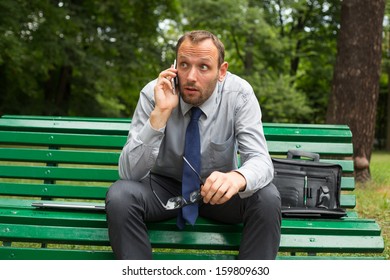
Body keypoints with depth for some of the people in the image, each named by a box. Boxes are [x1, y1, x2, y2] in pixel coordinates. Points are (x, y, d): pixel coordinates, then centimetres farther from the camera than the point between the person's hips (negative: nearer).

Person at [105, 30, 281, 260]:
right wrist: (160, 113, -36)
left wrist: (238, 178, -47)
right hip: (164, 187, 0)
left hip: (217, 189, 0)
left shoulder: (239, 93, -18)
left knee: (267, 198, -29)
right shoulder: (154, 94, -19)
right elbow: (129, 173, -24)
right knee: (119, 195, -30)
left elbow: (260, 161, -23)